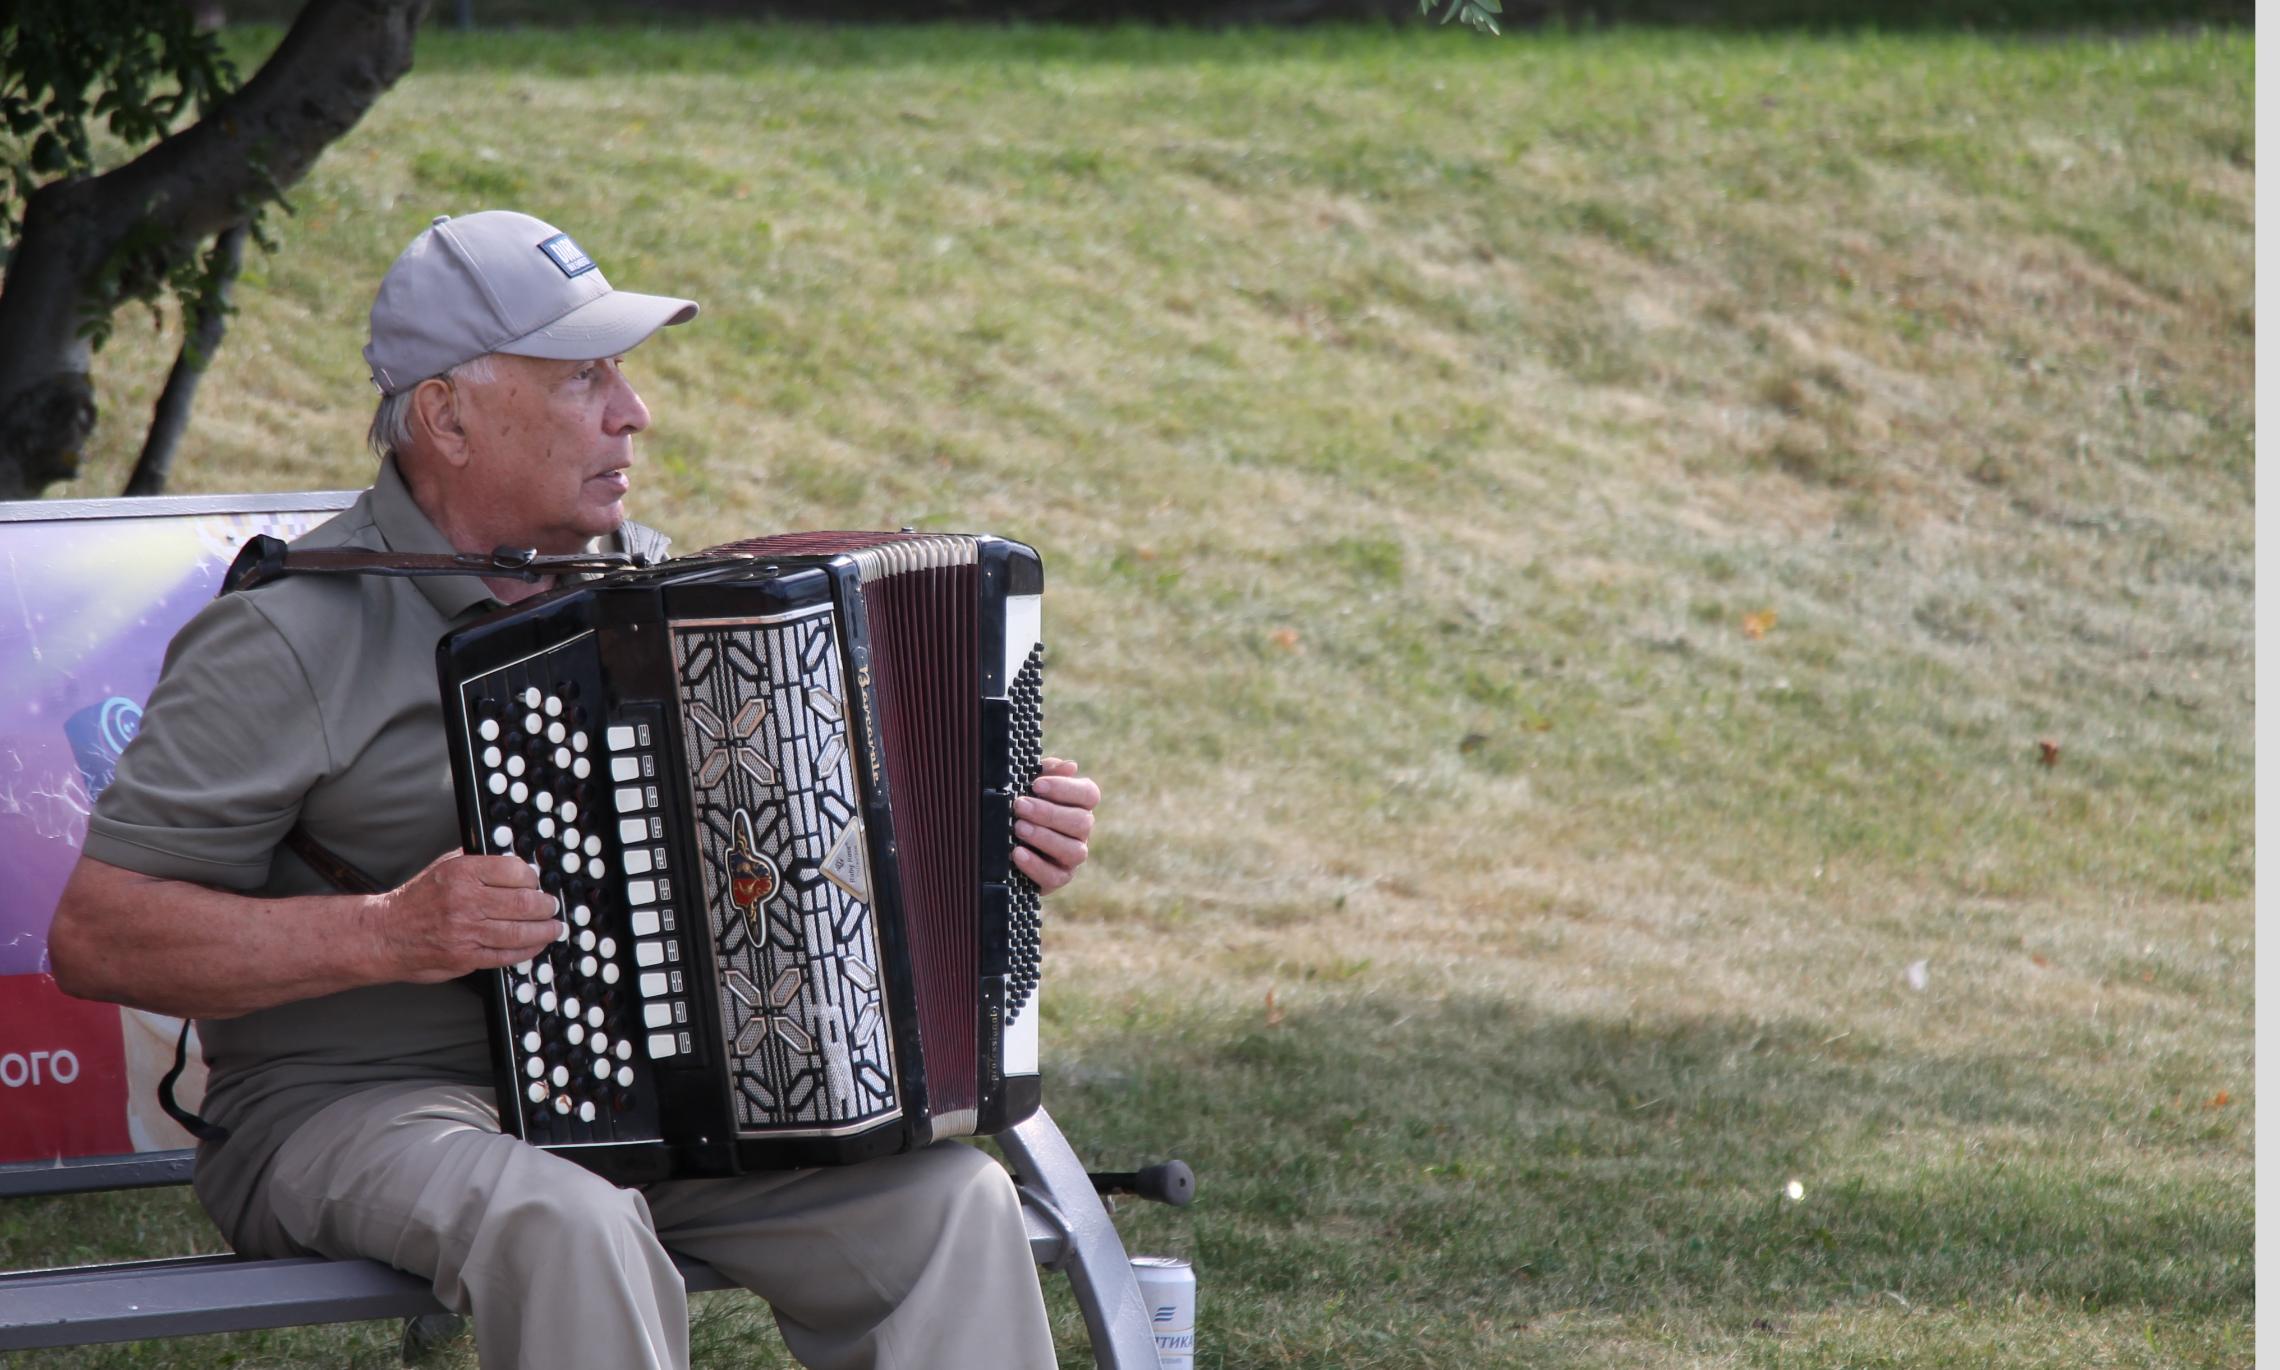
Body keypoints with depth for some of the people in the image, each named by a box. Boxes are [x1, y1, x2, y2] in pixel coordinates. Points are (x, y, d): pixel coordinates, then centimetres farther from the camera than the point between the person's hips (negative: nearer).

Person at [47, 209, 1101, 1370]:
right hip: (361, 1105, -6)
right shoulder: (290, 637, -10)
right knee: (567, 1226, -37)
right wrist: (389, 934, -23)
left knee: (952, 1200, -15)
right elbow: (95, 937, -13)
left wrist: (985, 835, 5)